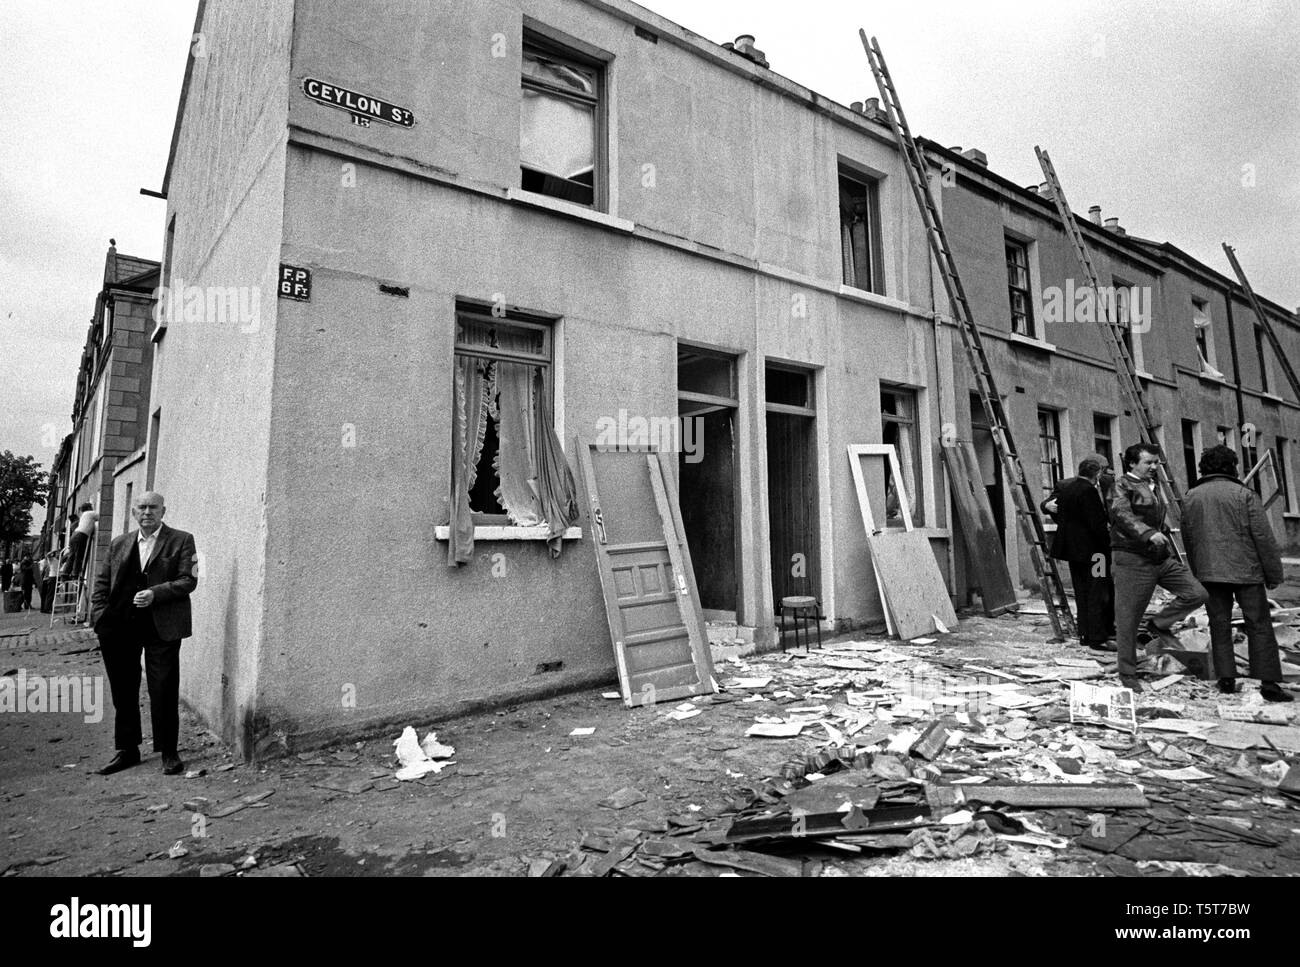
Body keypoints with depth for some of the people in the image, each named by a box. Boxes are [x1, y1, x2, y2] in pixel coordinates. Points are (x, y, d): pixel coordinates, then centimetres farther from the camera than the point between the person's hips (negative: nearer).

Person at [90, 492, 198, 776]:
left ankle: (168, 753, 11)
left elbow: (188, 580, -7)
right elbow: (102, 582, 16)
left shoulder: (181, 540, 0)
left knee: (164, 692, -1)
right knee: (123, 691, 13)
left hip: (162, 627, -4)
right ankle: (127, 750, 27)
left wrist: (155, 593, -19)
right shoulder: (118, 544, 14)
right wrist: (99, 615, 2)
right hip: (120, 628, 5)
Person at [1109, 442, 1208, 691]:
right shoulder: (1122, 486, -6)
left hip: (1162, 559, 8)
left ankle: (1159, 625, 13)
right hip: (1132, 560, -8)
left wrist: (1171, 552, 27)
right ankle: (1127, 675, 10)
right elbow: (1122, 514, -24)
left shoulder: (1153, 486, 20)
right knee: (1128, 621, -2)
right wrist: (1149, 534, -38)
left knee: (1198, 593, -7)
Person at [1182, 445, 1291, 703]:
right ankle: (1268, 682, 1)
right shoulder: (1244, 494, -7)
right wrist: (1274, 573, 2)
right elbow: (1263, 537, -6)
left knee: (1219, 625, 9)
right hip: (1246, 571, -3)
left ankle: (1226, 679, 9)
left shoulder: (1190, 498, 5)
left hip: (1209, 573, 3)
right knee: (1259, 626, 3)